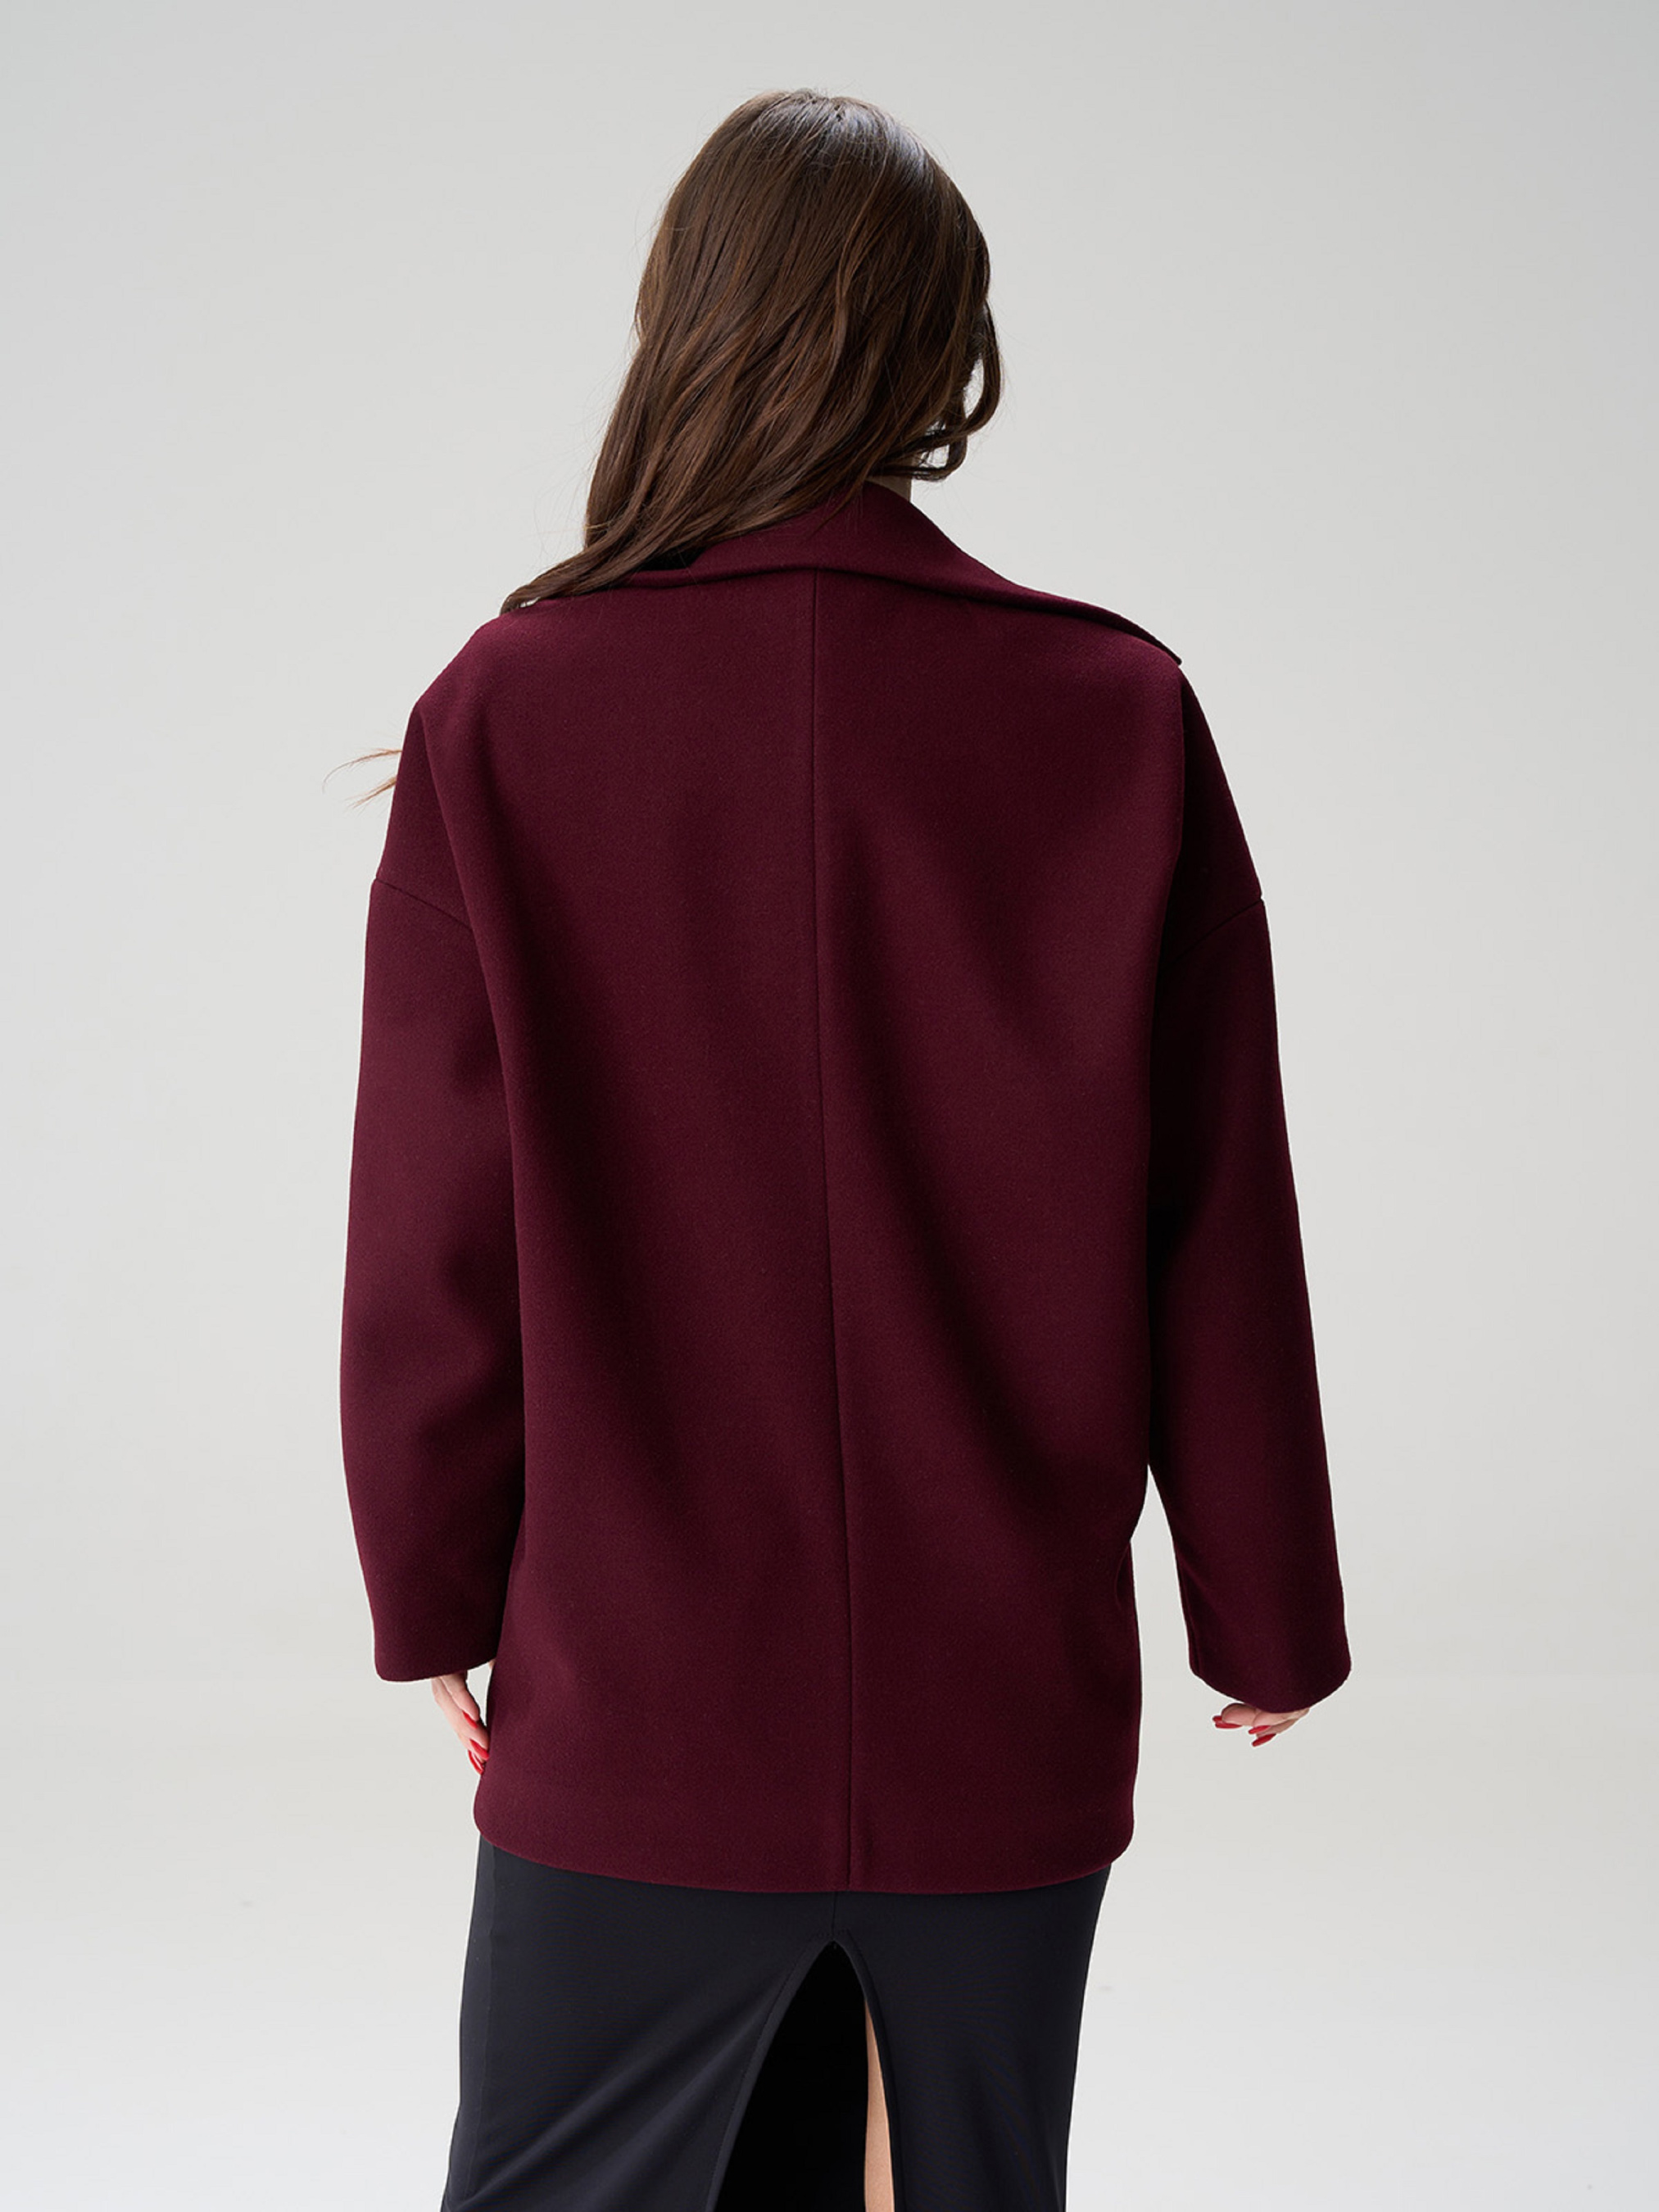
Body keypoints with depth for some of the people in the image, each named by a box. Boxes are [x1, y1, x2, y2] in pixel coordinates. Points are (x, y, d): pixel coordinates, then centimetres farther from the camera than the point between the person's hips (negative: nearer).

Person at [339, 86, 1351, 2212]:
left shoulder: (511, 711, -9)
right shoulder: (1120, 715, -6)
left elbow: (434, 1237, -5)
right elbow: (1218, 1228, -3)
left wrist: (436, 1600, 10)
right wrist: (1266, 1614, 10)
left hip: (637, 1713, -1)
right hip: (1014, 1717, 2)